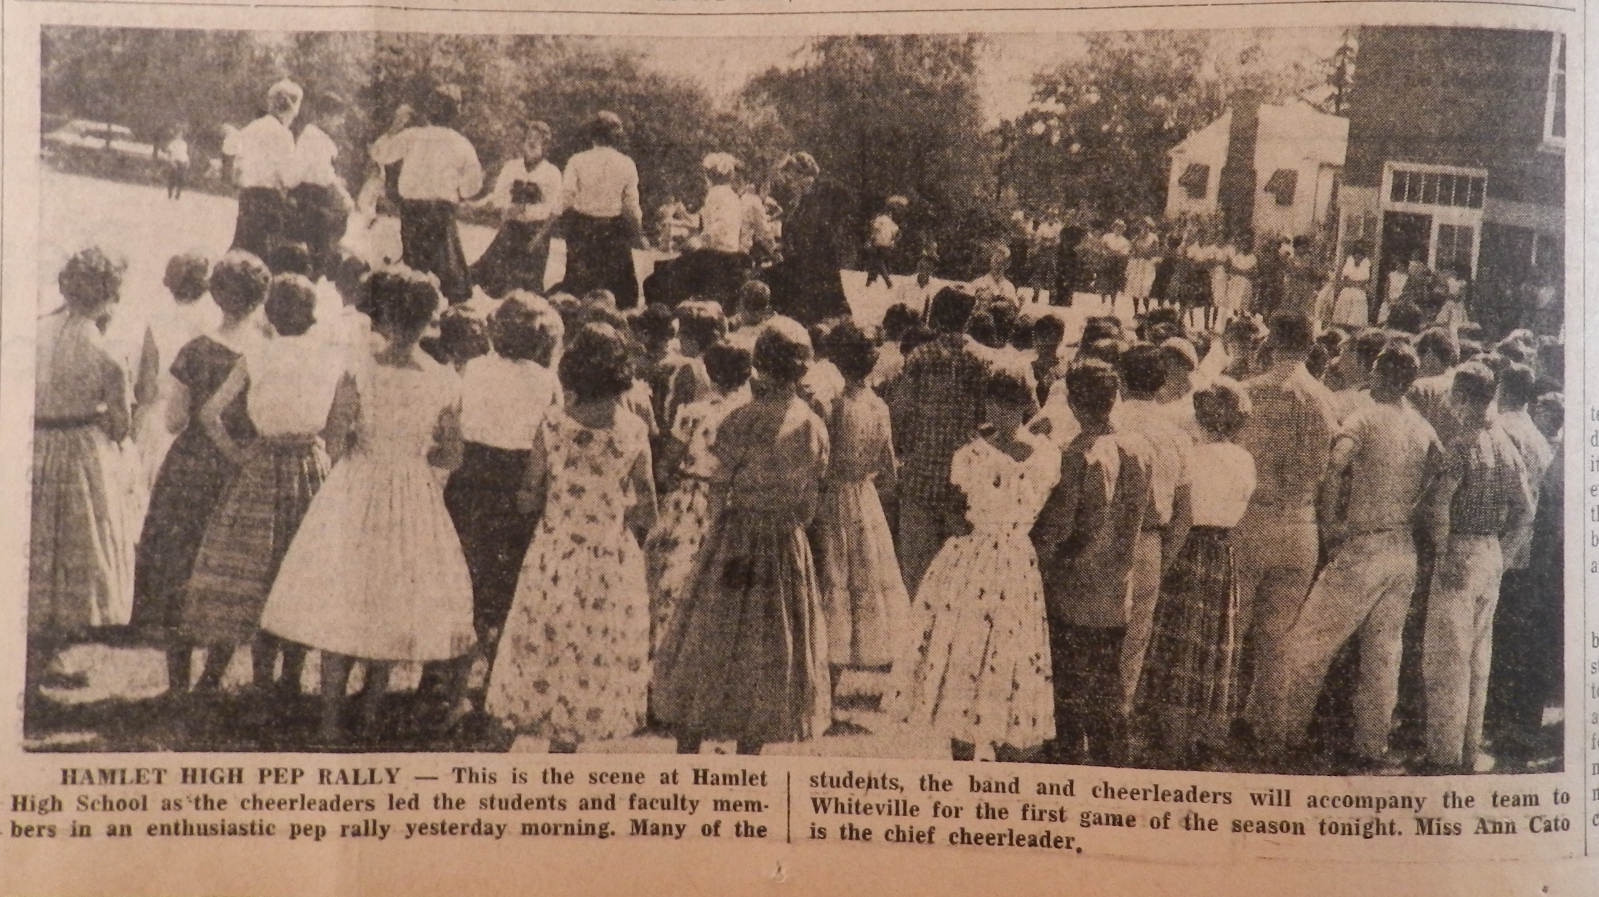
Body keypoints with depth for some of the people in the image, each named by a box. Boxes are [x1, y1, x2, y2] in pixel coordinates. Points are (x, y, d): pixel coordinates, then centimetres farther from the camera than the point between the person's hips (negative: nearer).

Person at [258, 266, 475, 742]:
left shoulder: (359, 372, -15)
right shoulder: (445, 382, -11)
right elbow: (452, 458, -3)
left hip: (356, 493, -2)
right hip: (415, 501, 2)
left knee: (340, 605, 11)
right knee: (394, 607, 16)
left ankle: (331, 720, 15)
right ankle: (369, 713, 27)